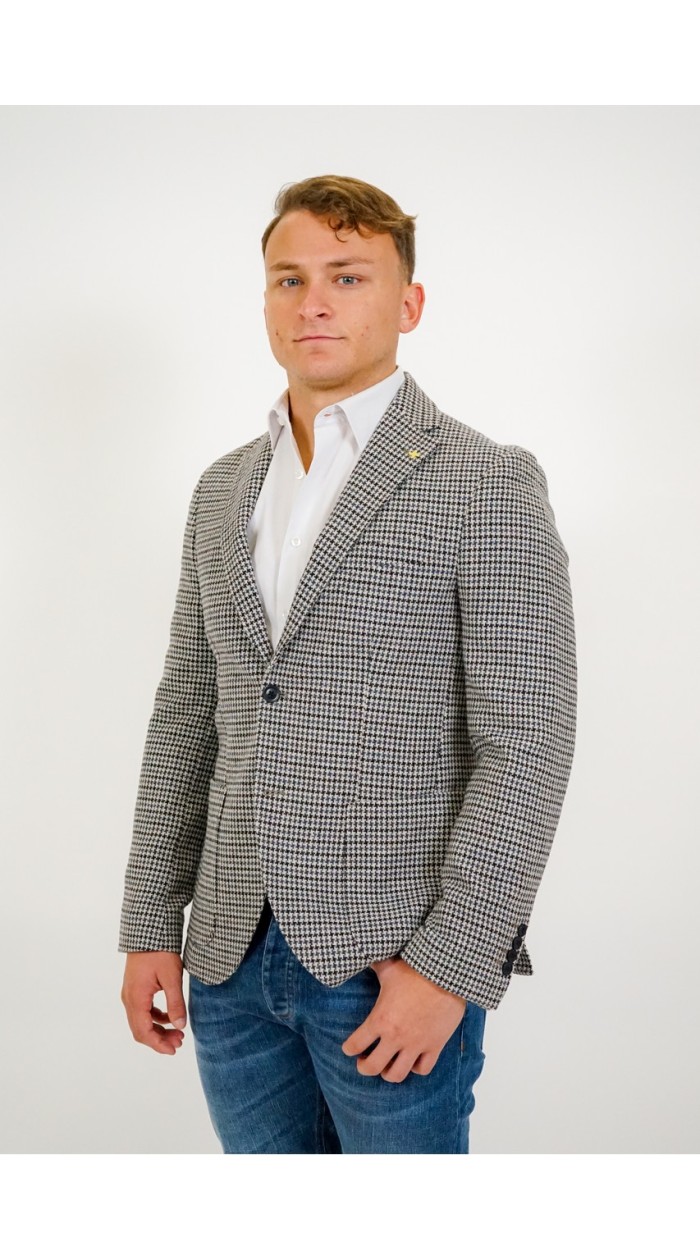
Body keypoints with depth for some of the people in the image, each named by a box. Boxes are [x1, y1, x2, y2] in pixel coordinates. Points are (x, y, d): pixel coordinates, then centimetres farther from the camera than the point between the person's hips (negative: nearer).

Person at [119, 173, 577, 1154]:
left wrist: (449, 965, -16)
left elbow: (527, 743, -12)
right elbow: (186, 717, 13)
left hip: (392, 962, -5)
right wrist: (152, 924, 9)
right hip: (234, 955, 5)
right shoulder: (224, 488, 11)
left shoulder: (487, 482, -8)